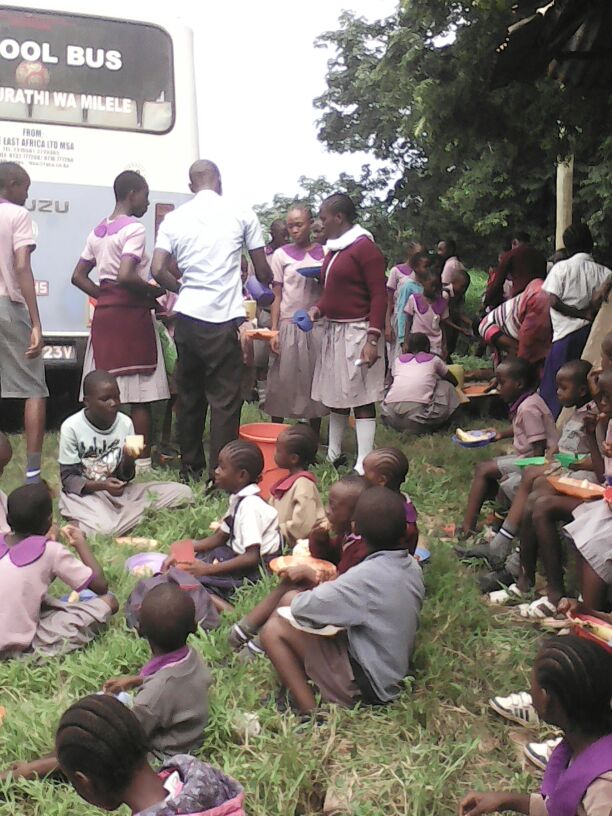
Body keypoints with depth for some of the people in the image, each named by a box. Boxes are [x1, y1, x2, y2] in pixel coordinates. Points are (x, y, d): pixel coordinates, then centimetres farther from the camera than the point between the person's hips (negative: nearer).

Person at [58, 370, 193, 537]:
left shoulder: (125, 423, -4)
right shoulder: (71, 427, -14)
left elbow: (125, 478, 1)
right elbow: (68, 479, -11)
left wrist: (128, 458, -22)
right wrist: (102, 485, -27)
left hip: (117, 491, 5)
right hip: (83, 493, -5)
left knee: (184, 493, -11)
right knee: (103, 529, -40)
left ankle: (114, 518, -14)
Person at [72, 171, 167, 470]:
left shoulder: (98, 231, 15)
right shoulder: (134, 228, -11)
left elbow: (78, 277, 15)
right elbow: (125, 276, -23)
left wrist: (105, 297, 13)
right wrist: (152, 291, -9)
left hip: (104, 313, 8)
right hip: (131, 313, -8)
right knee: (140, 391, -1)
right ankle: (143, 459, 3)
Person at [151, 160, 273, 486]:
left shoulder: (174, 218, 7)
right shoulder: (241, 214, 2)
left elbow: (158, 270, -1)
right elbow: (263, 271, 7)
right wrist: (266, 287, 29)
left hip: (187, 315, 4)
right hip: (224, 317, -3)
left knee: (189, 393, 15)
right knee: (225, 398, 0)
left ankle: (190, 466, 24)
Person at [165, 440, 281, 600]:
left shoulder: (250, 505, -21)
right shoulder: (239, 499, 8)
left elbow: (252, 557, -26)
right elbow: (219, 538, 14)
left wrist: (209, 569, -26)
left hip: (256, 570, -10)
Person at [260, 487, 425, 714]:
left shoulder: (367, 575, -27)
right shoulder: (412, 566, -2)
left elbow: (302, 608, -23)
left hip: (367, 685, -8)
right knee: (290, 599, 8)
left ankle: (310, 712, -10)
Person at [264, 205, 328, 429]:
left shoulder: (324, 254, 6)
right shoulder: (281, 255, 2)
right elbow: (277, 296, 2)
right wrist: (274, 331, -5)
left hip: (318, 326, 2)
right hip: (289, 325, -1)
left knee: (315, 381, 5)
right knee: (282, 381, 0)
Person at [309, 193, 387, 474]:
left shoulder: (365, 247, -11)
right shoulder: (334, 249, 14)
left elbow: (379, 295, -15)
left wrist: (373, 339, -21)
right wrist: (319, 309, 5)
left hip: (356, 331, -8)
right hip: (333, 330, 8)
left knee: (361, 398, -5)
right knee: (336, 395, 14)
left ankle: (362, 466, -2)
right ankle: (333, 454, 24)